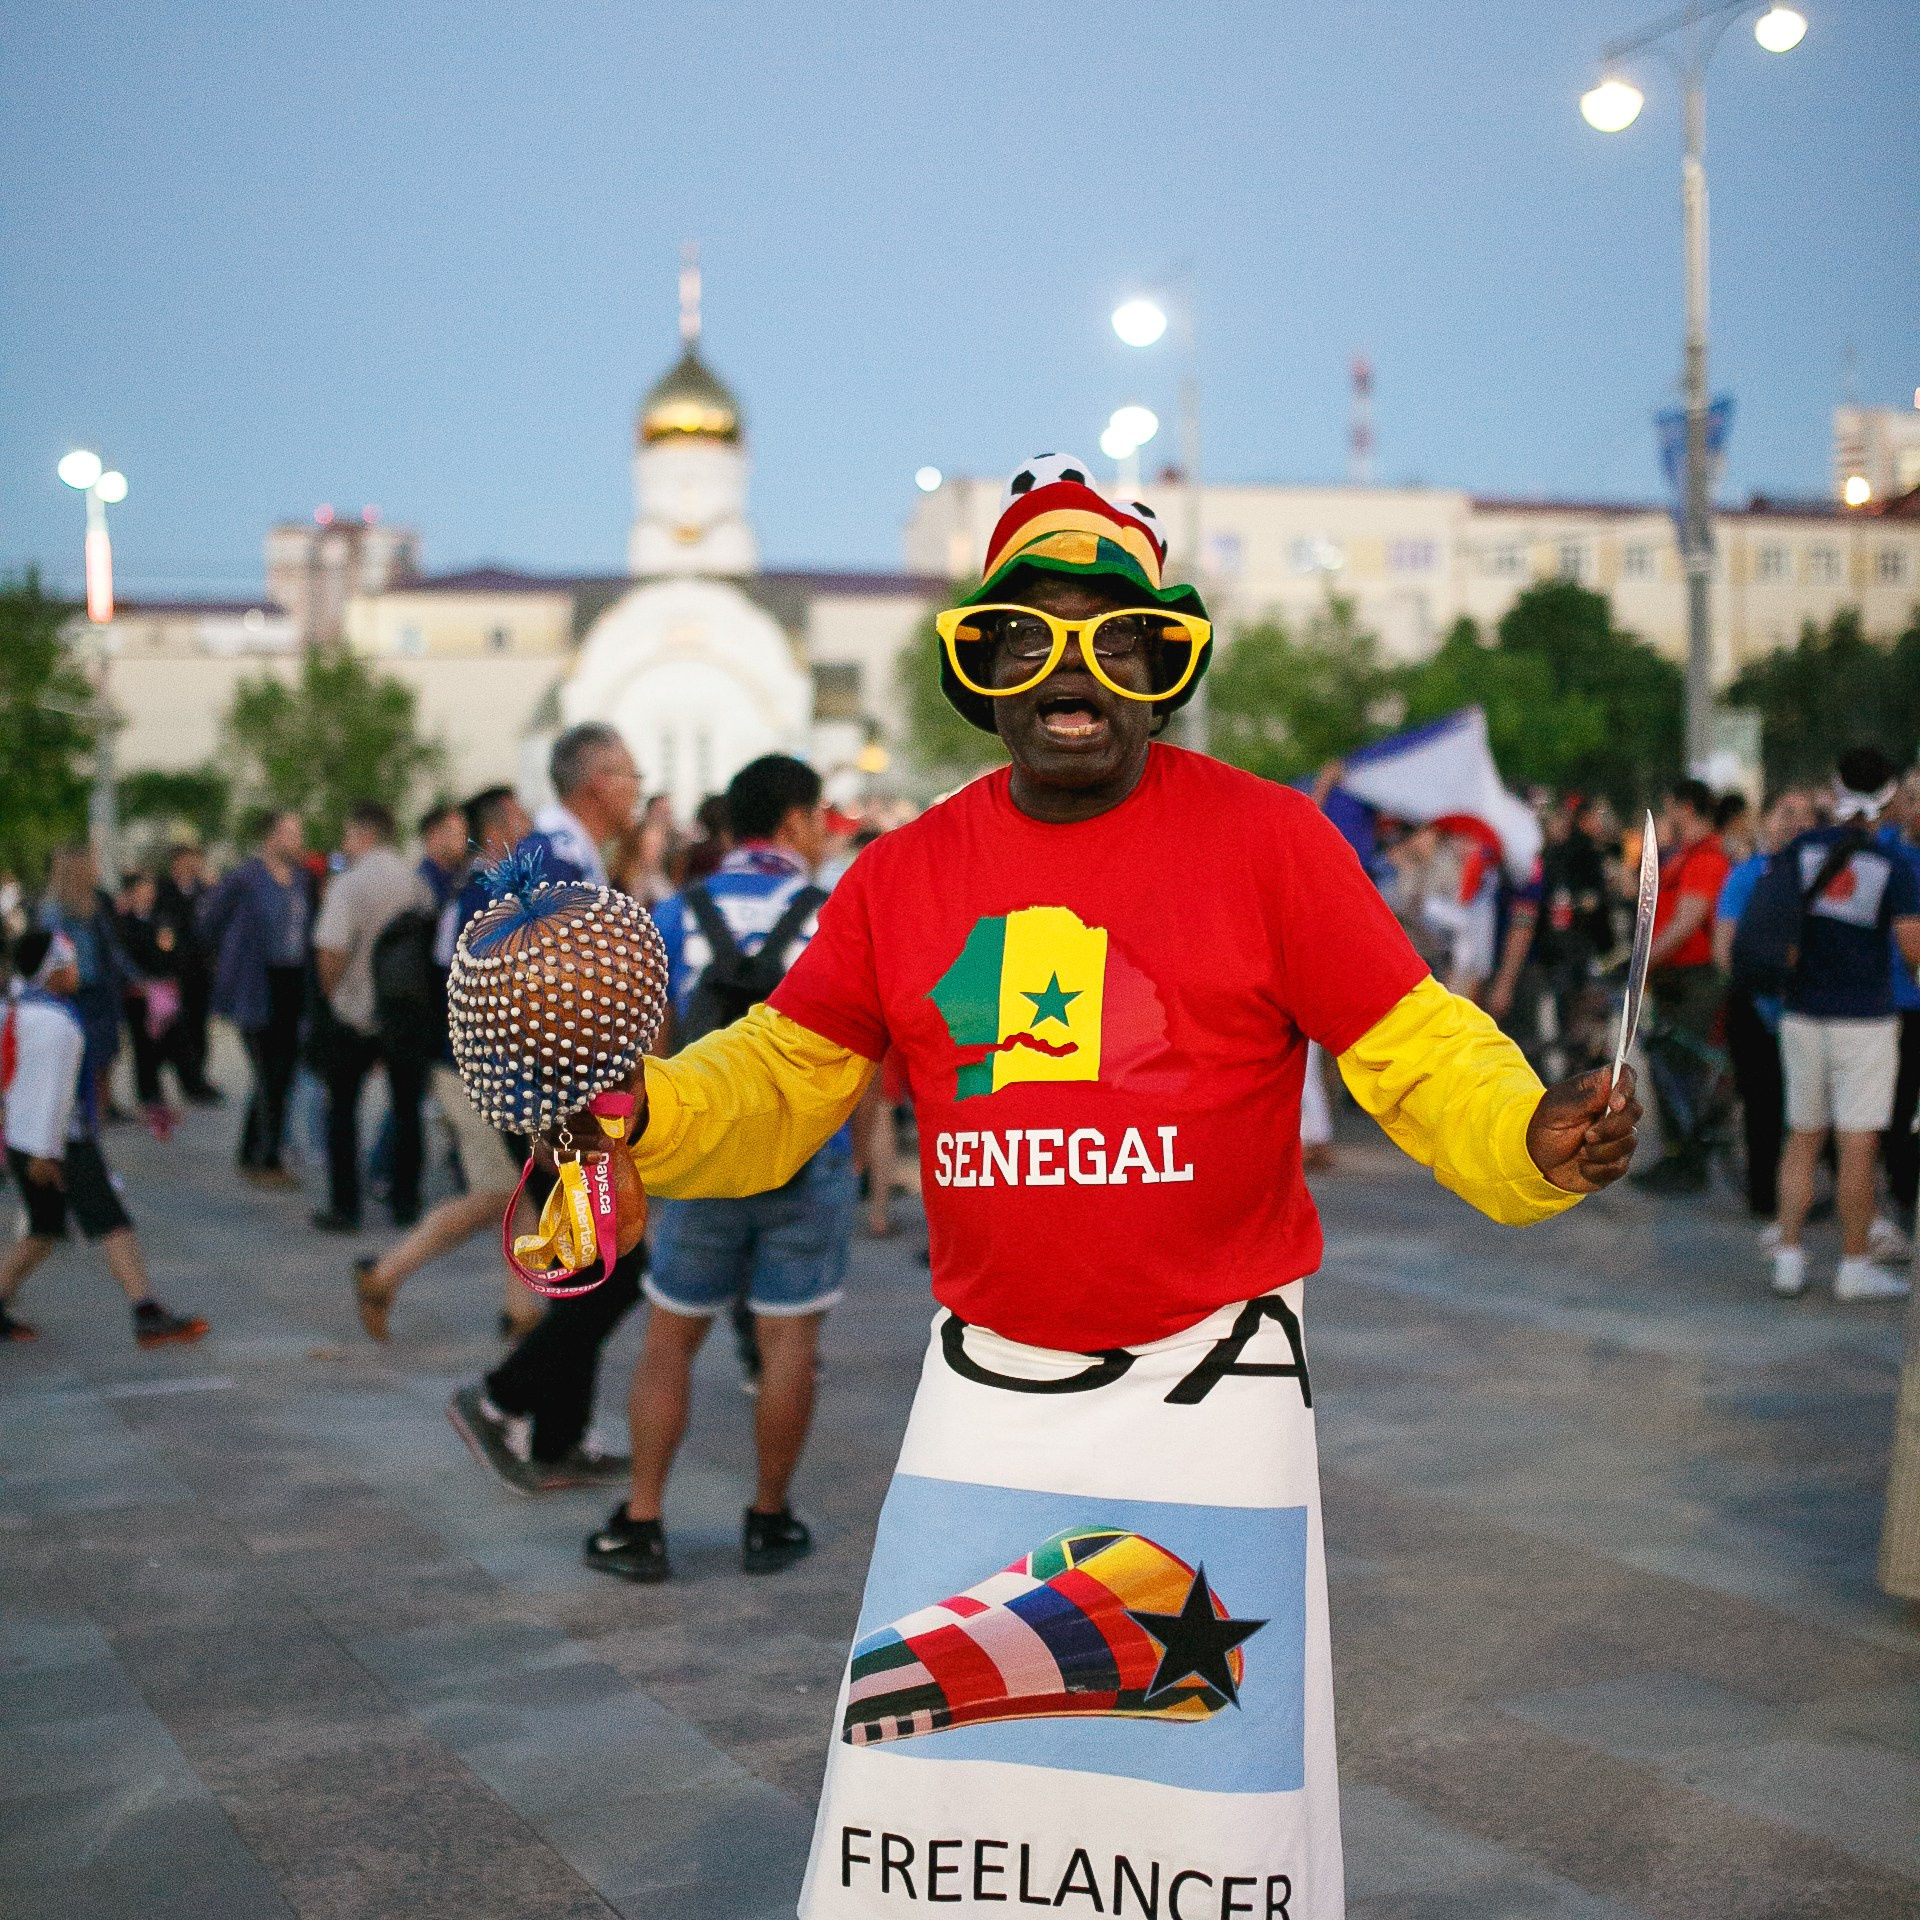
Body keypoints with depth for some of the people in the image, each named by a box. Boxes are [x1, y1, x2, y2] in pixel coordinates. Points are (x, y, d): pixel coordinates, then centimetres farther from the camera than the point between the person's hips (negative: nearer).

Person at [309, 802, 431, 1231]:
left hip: (356, 1015, -4)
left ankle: (345, 1207, 3)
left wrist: (332, 992, 0)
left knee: (342, 1107, 6)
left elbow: (330, 953, -18)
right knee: (406, 1108, 11)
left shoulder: (349, 883, -13)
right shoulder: (416, 883, 3)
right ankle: (406, 1204, 13)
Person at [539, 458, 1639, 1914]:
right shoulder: (904, 876, 3)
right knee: (919, 1781, 10)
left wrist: (1530, 1140, -25)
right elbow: (781, 1079, 10)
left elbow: (1413, 1048, -6)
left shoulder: (1267, 839, -7)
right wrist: (645, 1117, -8)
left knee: (1218, 1781, 6)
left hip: (1210, 1384, -3)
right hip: (985, 1384, 3)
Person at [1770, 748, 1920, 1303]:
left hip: (1802, 1014, 4)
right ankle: (1854, 1266, 7)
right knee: (1857, 1146, 1)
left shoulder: (1799, 851, 1)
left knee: (1802, 1137, 12)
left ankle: (1789, 1257, 12)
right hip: (1864, 1018, -4)